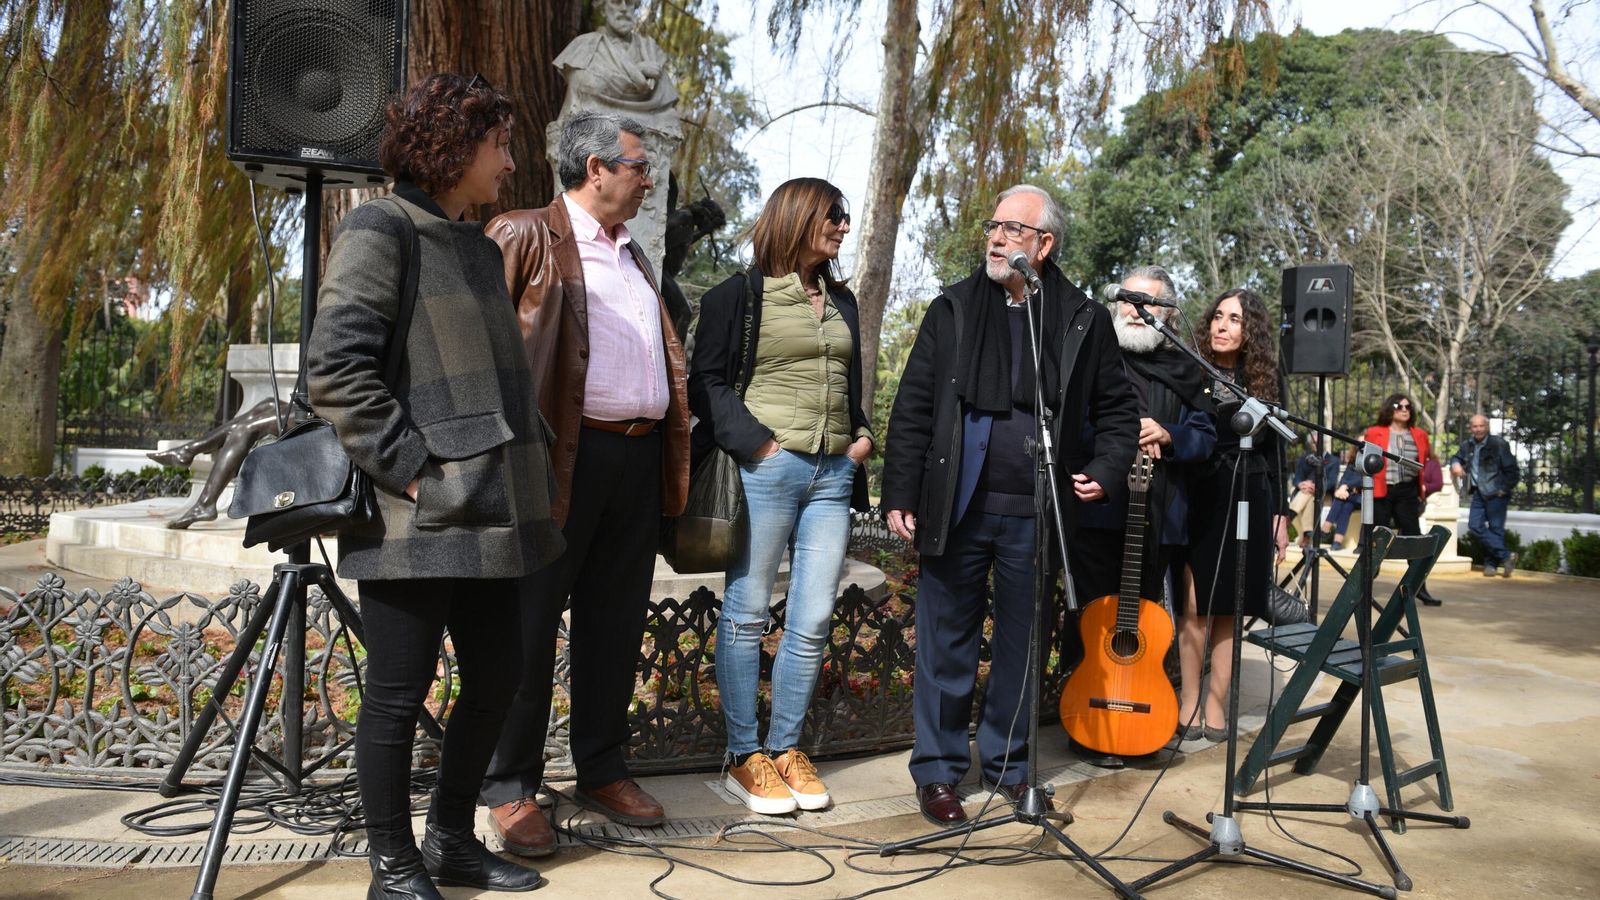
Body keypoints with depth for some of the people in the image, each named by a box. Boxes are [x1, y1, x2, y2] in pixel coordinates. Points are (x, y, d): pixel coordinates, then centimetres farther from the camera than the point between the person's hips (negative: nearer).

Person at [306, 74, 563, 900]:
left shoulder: (477, 245, 18)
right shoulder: (380, 230, -6)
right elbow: (335, 367, -16)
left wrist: (533, 466, 12)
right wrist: (411, 468, -17)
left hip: (488, 513, 8)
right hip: (416, 520, -8)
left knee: (494, 683, 14)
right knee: (398, 695, 4)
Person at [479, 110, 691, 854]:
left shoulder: (632, 254, 21)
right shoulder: (526, 236, -2)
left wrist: (673, 451, 15)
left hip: (640, 457, 7)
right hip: (563, 456, -7)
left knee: (616, 624, 13)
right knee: (532, 624, 1)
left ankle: (603, 772, 25)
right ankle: (512, 789, 11)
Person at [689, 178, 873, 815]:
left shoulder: (842, 301, 19)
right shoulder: (741, 294, 0)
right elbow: (706, 381, -5)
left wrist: (862, 435, 9)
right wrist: (757, 444, -13)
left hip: (832, 474, 6)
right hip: (766, 469, -6)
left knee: (813, 622, 4)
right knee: (746, 616, 1)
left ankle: (786, 748, 17)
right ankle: (744, 757, 10)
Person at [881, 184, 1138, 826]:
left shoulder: (1084, 322, 6)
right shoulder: (953, 309, 5)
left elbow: (1117, 409, 13)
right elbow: (912, 407, 3)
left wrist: (1105, 471, -3)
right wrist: (899, 495, -3)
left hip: (1036, 514, 1)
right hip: (956, 508, 0)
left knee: (1021, 646, 11)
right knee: (946, 644, 6)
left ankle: (1007, 762, 27)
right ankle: (938, 769, 19)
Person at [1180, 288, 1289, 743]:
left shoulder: (1266, 380, 8)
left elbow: (1275, 450, 12)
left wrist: (1280, 513, 9)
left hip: (1249, 502, 2)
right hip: (1199, 500, -2)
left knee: (1228, 609, 5)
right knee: (1193, 607, -5)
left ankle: (1216, 702, 13)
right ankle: (1189, 700, 6)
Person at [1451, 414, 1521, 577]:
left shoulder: (1498, 444, -10)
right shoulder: (1468, 445, 8)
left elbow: (1513, 471, -8)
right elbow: (1456, 458, 26)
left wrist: (1504, 489, -11)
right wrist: (1455, 464, 2)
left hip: (1496, 494, -6)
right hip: (1479, 493, 6)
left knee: (1496, 529, 0)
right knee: (1475, 526, -4)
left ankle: (1491, 563, 11)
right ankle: (1505, 555, 3)